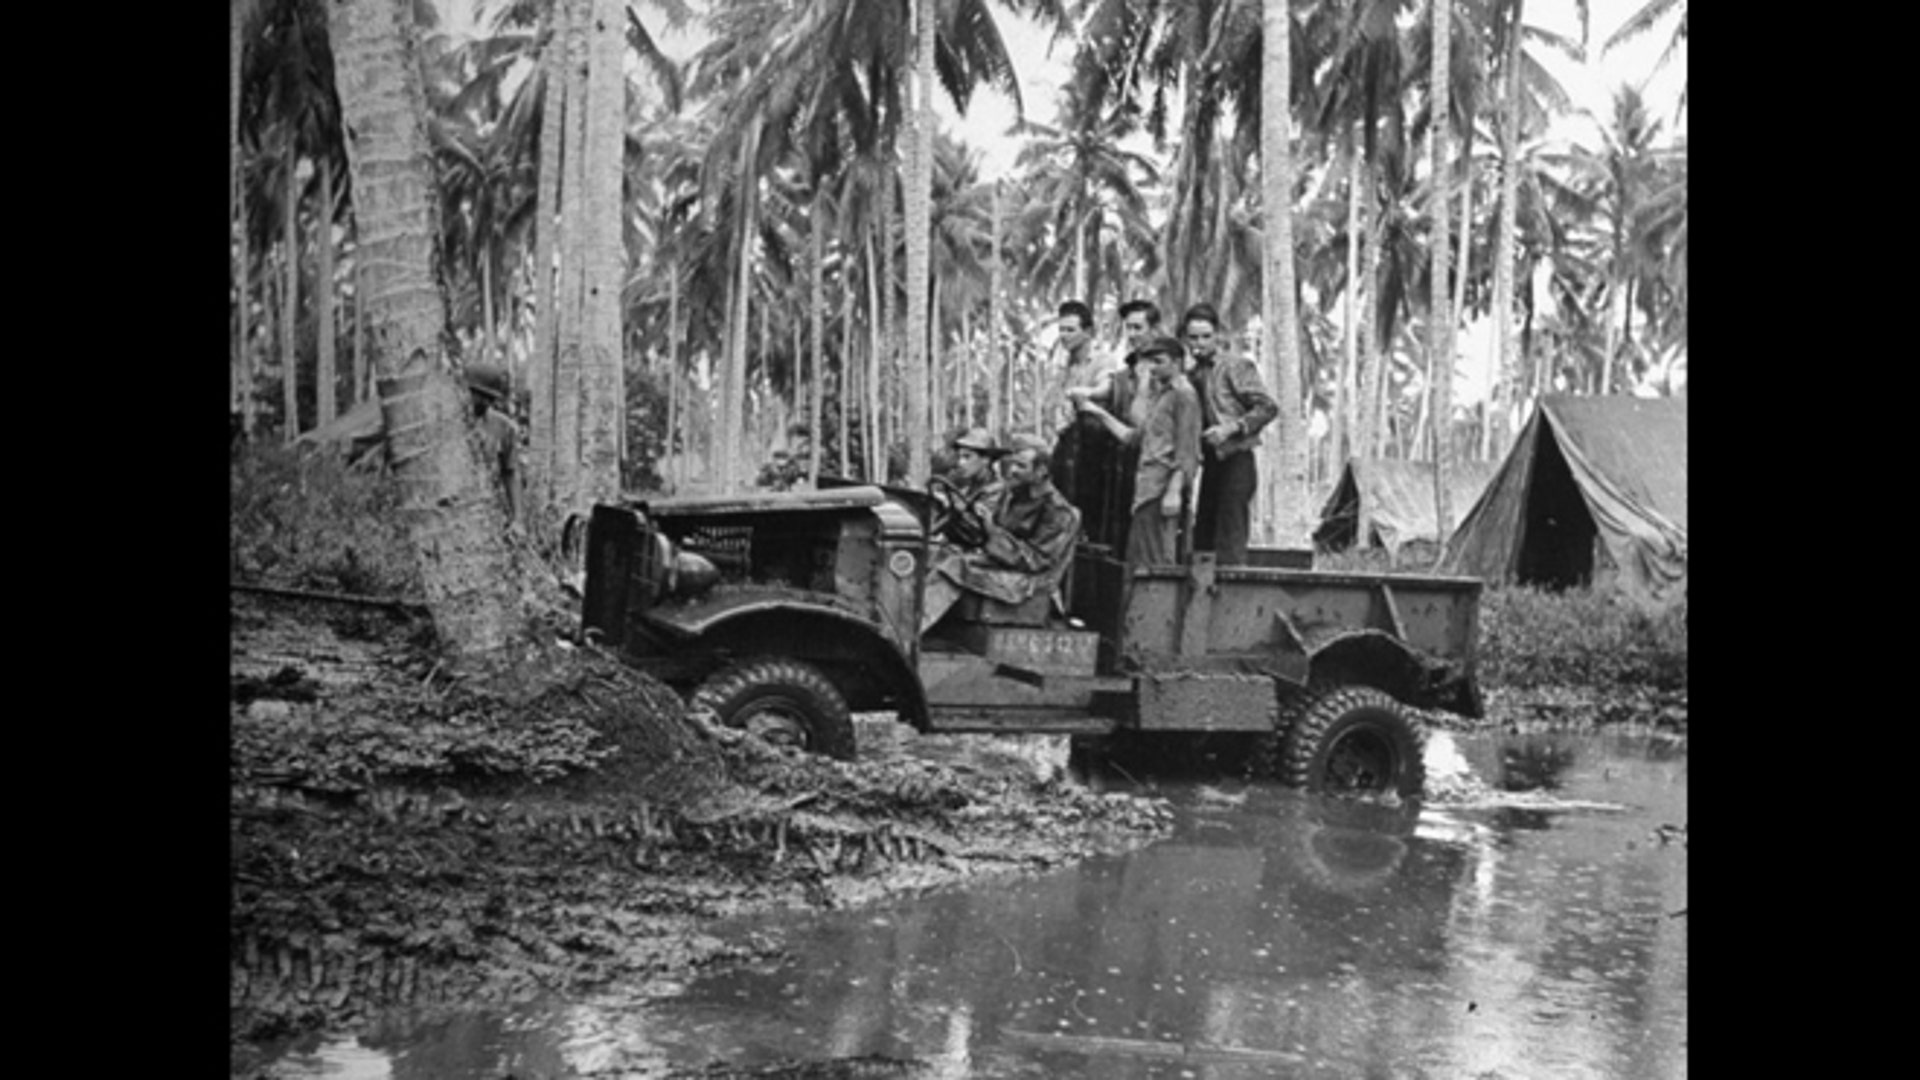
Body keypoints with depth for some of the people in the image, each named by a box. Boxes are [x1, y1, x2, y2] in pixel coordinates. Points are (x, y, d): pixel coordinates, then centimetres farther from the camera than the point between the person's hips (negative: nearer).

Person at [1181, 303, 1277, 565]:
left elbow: (1268, 407, -9)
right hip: (1210, 463, 7)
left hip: (1236, 462, -7)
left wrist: (1231, 428, -17)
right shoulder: (1189, 376, 15)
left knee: (1230, 548, -11)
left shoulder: (1237, 367, -3)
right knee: (1202, 542, 7)